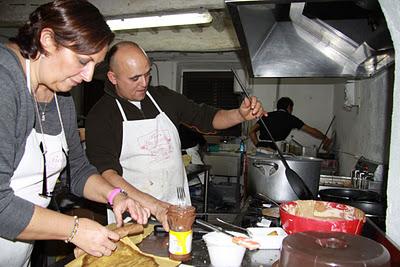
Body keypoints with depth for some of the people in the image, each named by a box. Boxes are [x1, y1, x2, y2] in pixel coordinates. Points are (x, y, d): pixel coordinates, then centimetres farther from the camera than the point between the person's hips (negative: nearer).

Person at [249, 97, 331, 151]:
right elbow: (311, 131, 18)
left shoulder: (267, 116, 21)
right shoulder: (290, 118, 11)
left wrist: (258, 145, 15)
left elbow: (251, 131, 15)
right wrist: (325, 138, 32)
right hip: (273, 150, -5)